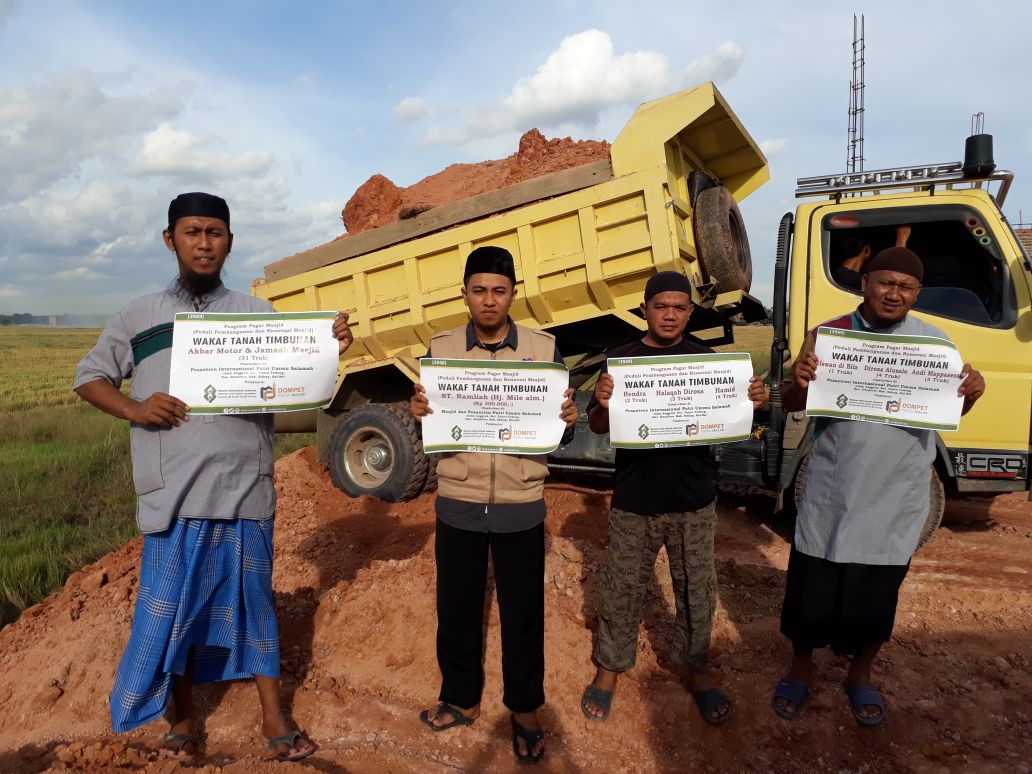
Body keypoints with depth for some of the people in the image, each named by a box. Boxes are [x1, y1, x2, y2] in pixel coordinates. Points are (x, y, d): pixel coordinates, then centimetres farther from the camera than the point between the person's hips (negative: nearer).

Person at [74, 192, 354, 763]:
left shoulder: (258, 314, 6)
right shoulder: (139, 316, 8)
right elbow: (89, 377, 14)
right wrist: (133, 408, -7)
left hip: (245, 488, 0)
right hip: (174, 491, 1)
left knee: (253, 599, 11)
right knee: (171, 605, 10)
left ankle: (273, 718, 23)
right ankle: (182, 719, 31)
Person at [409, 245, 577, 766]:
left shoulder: (544, 348, -1)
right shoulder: (440, 349, 1)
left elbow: (558, 438, 1)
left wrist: (568, 421, -22)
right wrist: (418, 414, -20)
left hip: (520, 507, -1)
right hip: (457, 504, 1)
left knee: (523, 613, 12)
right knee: (456, 608, 15)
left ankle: (524, 711, 33)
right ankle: (461, 699, 38)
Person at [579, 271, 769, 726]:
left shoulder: (705, 360, 1)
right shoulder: (622, 359, -3)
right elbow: (598, 427, -6)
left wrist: (752, 403, -19)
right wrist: (603, 404, -29)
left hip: (693, 502, 1)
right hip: (634, 502, -1)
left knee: (697, 591, 13)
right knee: (622, 589, 10)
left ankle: (697, 671, 35)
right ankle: (609, 669, 30)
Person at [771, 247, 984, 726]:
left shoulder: (934, 343, -1)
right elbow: (791, 406, -6)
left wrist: (971, 392, -15)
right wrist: (798, 383, -29)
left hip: (897, 497, 2)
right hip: (833, 492, -1)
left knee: (877, 594, 14)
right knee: (812, 585, 9)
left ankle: (860, 675, 40)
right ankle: (801, 669, 34)